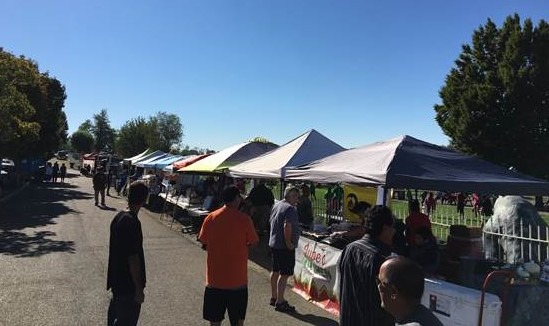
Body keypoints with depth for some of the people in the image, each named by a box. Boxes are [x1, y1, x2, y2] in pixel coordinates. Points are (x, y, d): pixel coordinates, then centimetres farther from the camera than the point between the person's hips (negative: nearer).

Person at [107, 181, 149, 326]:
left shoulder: (118, 216, 2)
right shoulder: (132, 222, -25)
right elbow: (133, 258, -24)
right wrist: (139, 289, -17)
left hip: (117, 280, 9)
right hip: (128, 284, -9)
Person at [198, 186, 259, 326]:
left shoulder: (210, 217, -3)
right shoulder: (244, 219, -12)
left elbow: (204, 244, 3)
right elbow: (253, 242, -4)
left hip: (214, 279, 3)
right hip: (237, 279, -3)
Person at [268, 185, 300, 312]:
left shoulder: (276, 205, 12)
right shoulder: (290, 209, -18)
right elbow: (287, 226, -28)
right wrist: (288, 242, -19)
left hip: (273, 243, 10)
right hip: (285, 247, -10)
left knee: (275, 271, 18)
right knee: (284, 274, -3)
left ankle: (274, 297, 30)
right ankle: (280, 302, 1)